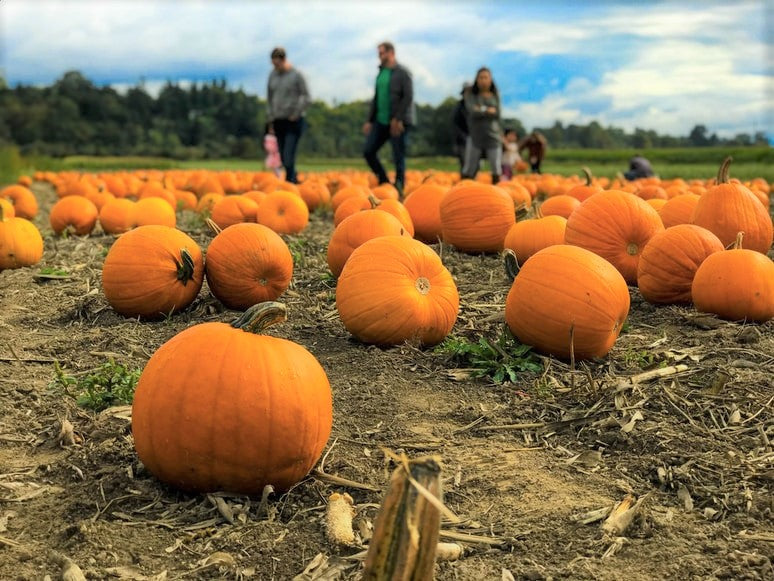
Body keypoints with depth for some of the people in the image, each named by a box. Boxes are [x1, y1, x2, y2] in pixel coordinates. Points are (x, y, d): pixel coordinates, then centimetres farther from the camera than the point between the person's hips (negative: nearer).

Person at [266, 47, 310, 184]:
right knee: (283, 157, 6)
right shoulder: (272, 75, 9)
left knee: (288, 157, -14)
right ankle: (295, 180, 20)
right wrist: (270, 120, 13)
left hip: (293, 122, -5)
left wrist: (296, 114, -10)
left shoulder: (296, 75, -5)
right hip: (278, 121, 5)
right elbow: (270, 98, 15)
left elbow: (305, 97, -3)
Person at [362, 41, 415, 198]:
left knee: (398, 158, -3)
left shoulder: (403, 73, -6)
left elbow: (408, 97, -14)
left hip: (399, 122, -7)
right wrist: (369, 120, 15)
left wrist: (398, 119, -20)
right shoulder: (381, 72, 16)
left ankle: (399, 189, 7)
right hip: (381, 121, 8)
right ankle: (384, 183, 14)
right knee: (368, 151, 2)